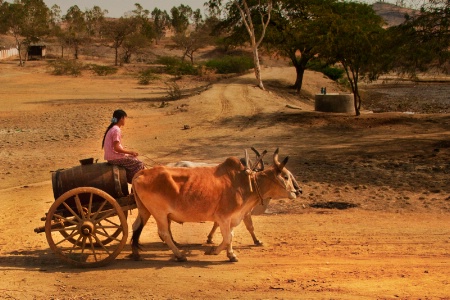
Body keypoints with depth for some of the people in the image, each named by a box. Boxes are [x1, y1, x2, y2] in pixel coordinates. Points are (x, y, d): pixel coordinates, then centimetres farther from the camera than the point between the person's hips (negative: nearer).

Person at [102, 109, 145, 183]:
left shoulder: (112, 128, 12)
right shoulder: (116, 130, -18)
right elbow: (116, 148, -21)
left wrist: (129, 152, 12)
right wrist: (130, 152, -13)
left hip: (112, 156, 10)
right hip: (115, 158, -10)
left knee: (135, 159, 19)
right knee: (139, 164, -6)